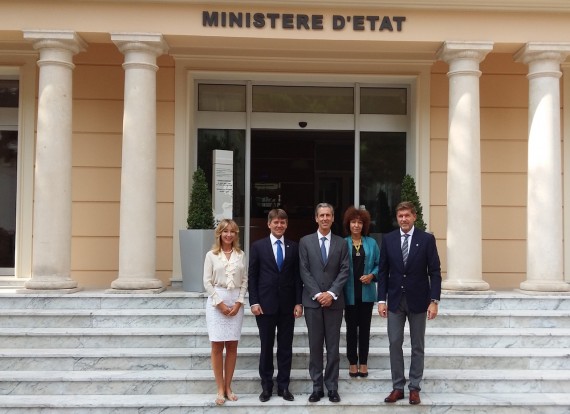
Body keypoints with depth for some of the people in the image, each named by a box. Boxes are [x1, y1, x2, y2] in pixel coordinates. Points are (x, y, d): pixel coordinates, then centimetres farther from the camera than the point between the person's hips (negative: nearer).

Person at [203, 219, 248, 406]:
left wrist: (238, 302, -5)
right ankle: (220, 389, 5)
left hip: (235, 302, 2)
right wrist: (219, 303, -9)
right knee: (217, 346, -2)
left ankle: (228, 387, 13)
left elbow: (244, 281, 6)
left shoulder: (241, 255, 7)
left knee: (232, 346, 4)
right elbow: (207, 282, -1)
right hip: (216, 301, -2)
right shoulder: (211, 255, 2)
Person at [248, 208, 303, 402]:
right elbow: (252, 276, 1)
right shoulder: (258, 246, 2)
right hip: (265, 304, -1)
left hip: (287, 305, 1)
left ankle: (283, 386, 16)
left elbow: (298, 276, 5)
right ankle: (266, 386, 16)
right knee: (266, 347, 6)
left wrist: (299, 302, -1)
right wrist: (254, 302, -7)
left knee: (286, 348, 6)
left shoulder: (294, 247, 6)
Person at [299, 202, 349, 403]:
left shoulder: (341, 243, 8)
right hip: (312, 301, 0)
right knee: (315, 346, 4)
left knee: (333, 347, 4)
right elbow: (304, 271, -1)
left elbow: (344, 271, 1)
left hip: (334, 301, 0)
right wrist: (317, 294, -10)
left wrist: (332, 293, -12)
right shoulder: (305, 241, 5)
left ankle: (332, 387, 11)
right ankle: (317, 387, 11)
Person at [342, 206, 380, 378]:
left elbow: (379, 264, 7)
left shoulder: (371, 243, 4)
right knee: (351, 328, 7)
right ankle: (353, 363, 16)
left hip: (367, 293, 2)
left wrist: (372, 275, -11)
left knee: (365, 328, 7)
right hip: (350, 293, -1)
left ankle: (363, 362, 16)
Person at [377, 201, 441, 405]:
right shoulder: (388, 239, 2)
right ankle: (397, 387, 13)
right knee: (395, 344, 3)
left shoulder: (427, 239, -4)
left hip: (418, 300, -1)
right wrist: (381, 299, -2)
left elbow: (435, 272, -5)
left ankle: (414, 388, 16)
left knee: (417, 346, 7)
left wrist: (434, 301, -11)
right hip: (395, 299, 2)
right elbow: (383, 271, 4)